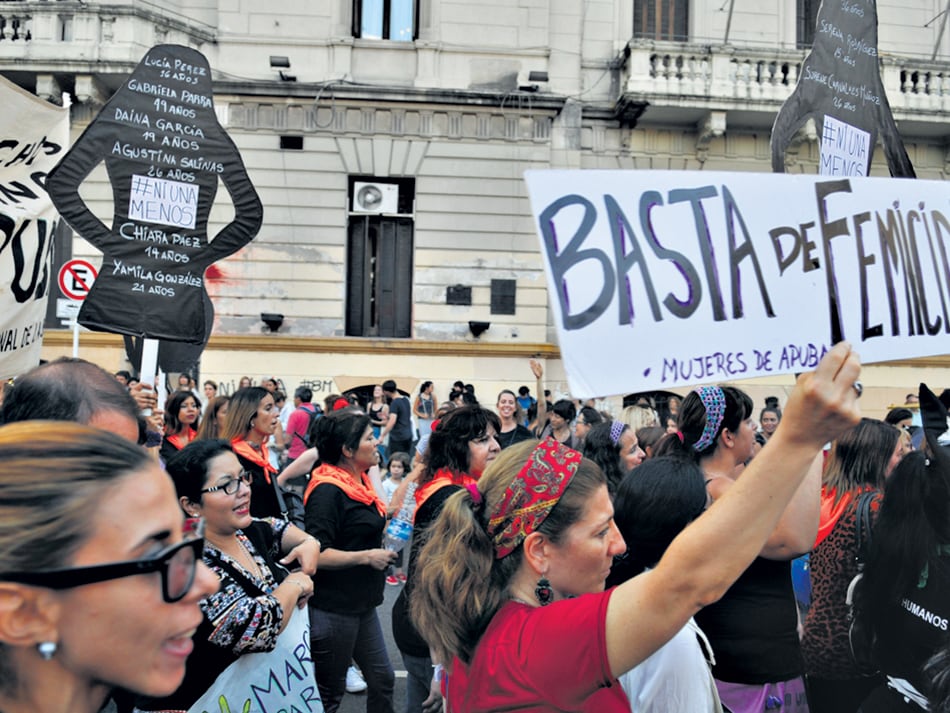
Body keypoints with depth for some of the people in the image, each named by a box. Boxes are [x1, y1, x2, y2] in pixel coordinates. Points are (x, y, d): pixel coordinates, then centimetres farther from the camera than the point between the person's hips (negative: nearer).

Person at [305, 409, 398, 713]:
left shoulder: (359, 482, 7)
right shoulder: (327, 491, -21)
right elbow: (316, 554, -26)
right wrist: (368, 557, -23)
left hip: (362, 605, 9)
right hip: (333, 609, -9)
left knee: (382, 678, 15)